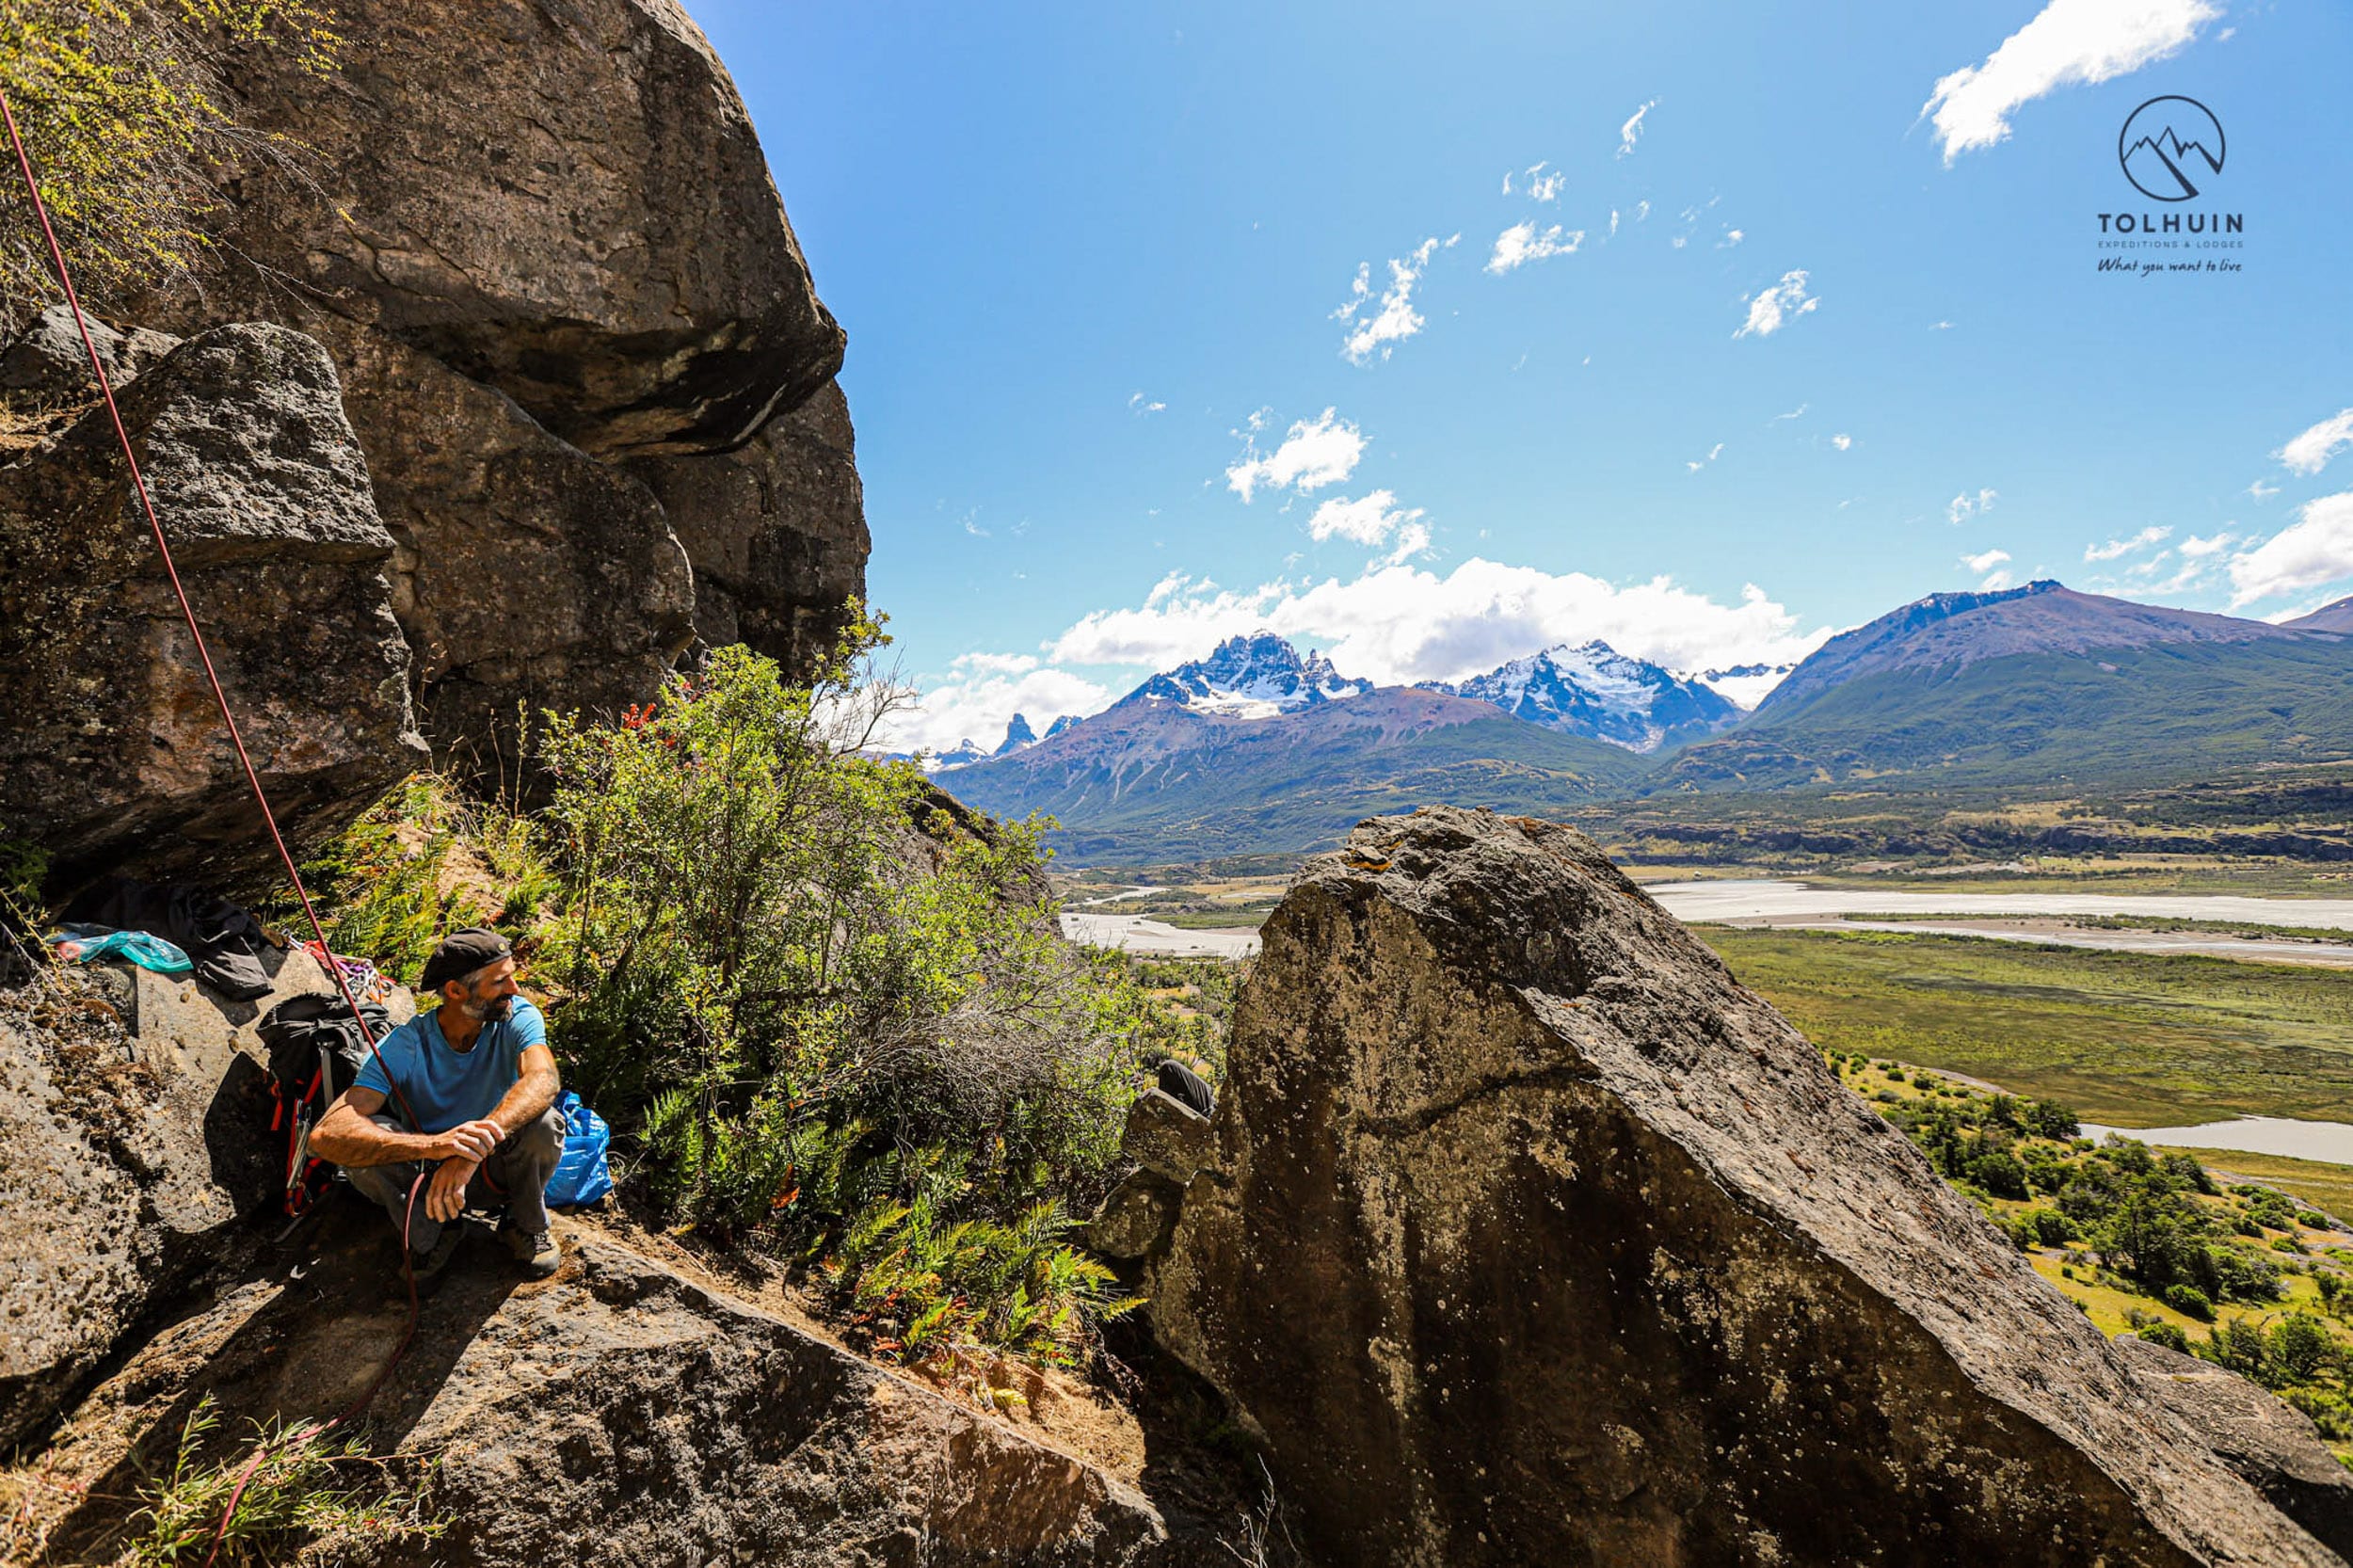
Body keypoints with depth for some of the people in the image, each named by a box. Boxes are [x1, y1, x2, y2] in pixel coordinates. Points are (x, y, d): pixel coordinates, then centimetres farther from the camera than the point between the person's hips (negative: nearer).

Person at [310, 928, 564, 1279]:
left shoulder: (518, 1017, -17)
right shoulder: (403, 1046, -20)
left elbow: (543, 1079, -36)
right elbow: (326, 1135, -32)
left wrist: (477, 1144, -53)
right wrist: (433, 1144, -50)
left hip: (496, 1168, 0)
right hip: (429, 1172, 0)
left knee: (543, 1123, -32)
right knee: (362, 1135, -27)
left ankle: (528, 1226, -2)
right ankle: (432, 1233, -1)